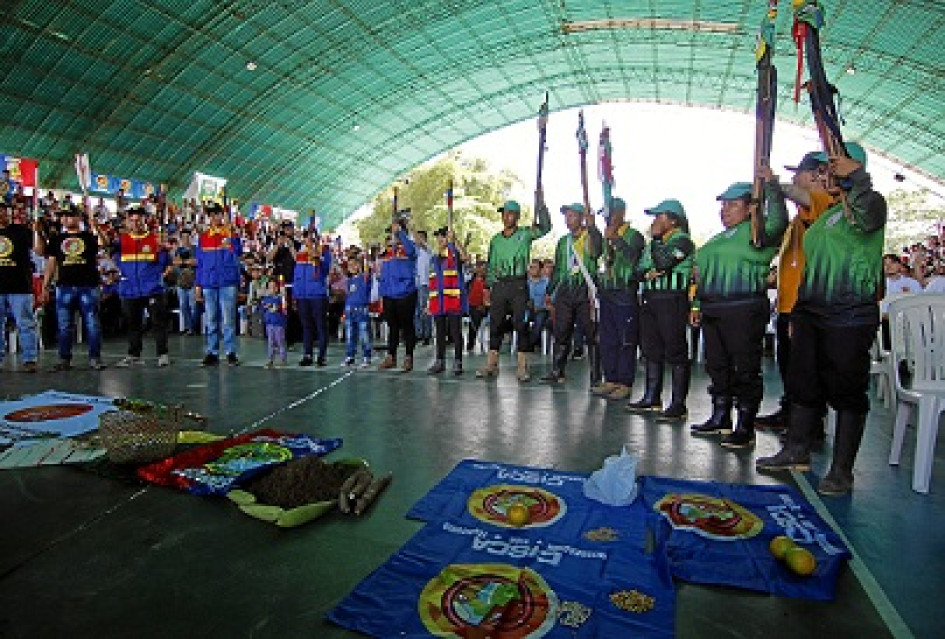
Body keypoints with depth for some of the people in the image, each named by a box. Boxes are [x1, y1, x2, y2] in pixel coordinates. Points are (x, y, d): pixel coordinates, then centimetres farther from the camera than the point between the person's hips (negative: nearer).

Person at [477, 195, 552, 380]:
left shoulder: (525, 234, 4)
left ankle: (522, 367, 1)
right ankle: (491, 364, 12)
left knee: (521, 325, -3)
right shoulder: (495, 239, 15)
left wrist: (541, 205, -18)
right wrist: (488, 286, 11)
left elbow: (545, 228, -11)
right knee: (495, 324, 5)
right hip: (499, 285, 4)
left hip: (518, 285, -4)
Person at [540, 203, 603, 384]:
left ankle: (595, 375, 6)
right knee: (561, 333, 5)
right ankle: (557, 371, 12)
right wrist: (550, 291, 19)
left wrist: (591, 227, -20)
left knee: (591, 334, -1)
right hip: (565, 290, 5)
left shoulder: (592, 237, 3)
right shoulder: (563, 242, 18)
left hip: (586, 291, -5)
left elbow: (596, 253, -20)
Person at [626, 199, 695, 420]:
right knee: (651, 350, 10)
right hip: (650, 298, 9)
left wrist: (655, 239, -7)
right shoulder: (655, 242, 21)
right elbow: (639, 271, 16)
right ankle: (651, 398, 19)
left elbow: (663, 263, -21)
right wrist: (648, 273, -6)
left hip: (672, 300, -9)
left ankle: (678, 404, 0)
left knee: (675, 352, -5)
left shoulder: (683, 240, -5)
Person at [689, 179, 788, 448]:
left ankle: (745, 428, 5)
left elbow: (777, 222, -26)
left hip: (744, 312, -9)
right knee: (717, 367, 13)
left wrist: (771, 185, -22)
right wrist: (697, 305, 24)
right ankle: (720, 419, 25)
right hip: (713, 312, 9)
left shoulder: (755, 231, -3)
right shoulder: (718, 239, 22)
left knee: (745, 370, -2)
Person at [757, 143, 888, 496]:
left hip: (850, 315, -8)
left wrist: (856, 177, -34)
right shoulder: (827, 212, 19)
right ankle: (796, 452, 26)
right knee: (803, 383, 13)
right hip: (811, 310, 8)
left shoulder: (871, 202, -4)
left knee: (847, 390, -1)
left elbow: (868, 218, -31)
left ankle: (842, 470, 8)